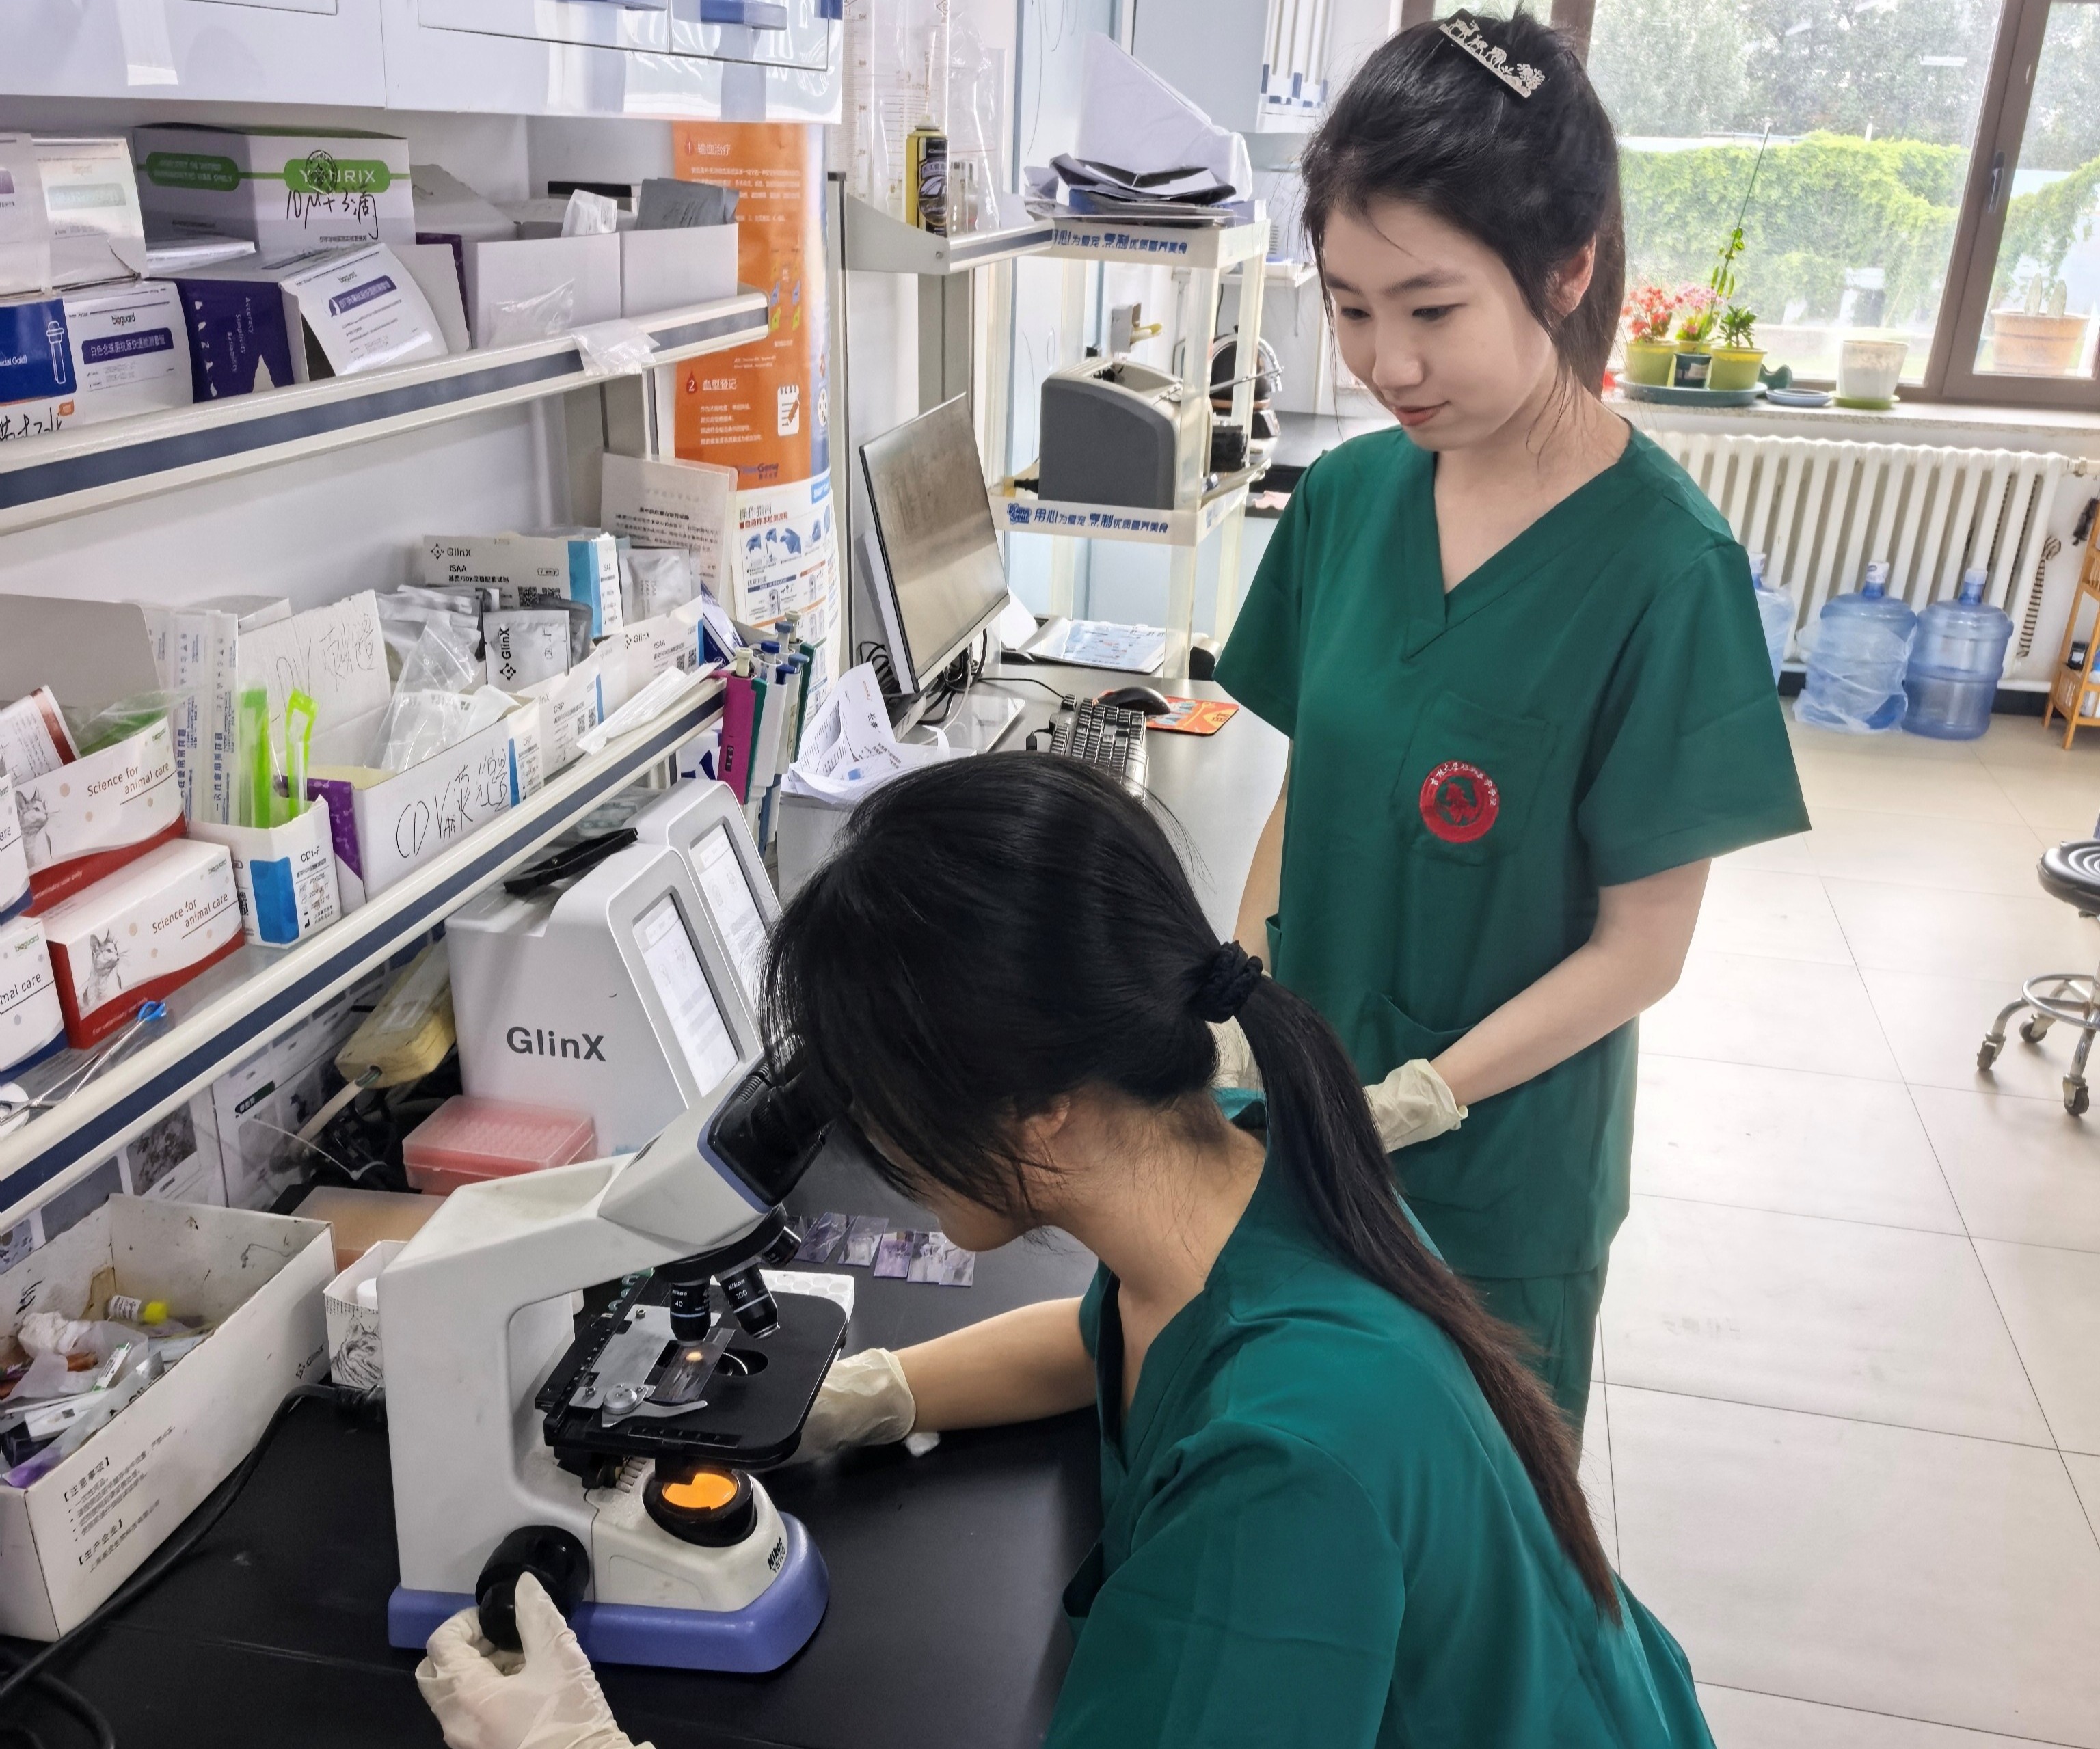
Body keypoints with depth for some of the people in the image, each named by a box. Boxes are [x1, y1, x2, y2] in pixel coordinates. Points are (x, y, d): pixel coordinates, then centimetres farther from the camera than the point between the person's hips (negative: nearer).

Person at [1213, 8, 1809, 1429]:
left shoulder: (1665, 567, -19)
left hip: (1495, 1165, -4)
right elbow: (1309, 781, 4)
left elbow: (1640, 946, -15)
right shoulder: (1348, 494, -4)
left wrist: (1405, 1108, -20)